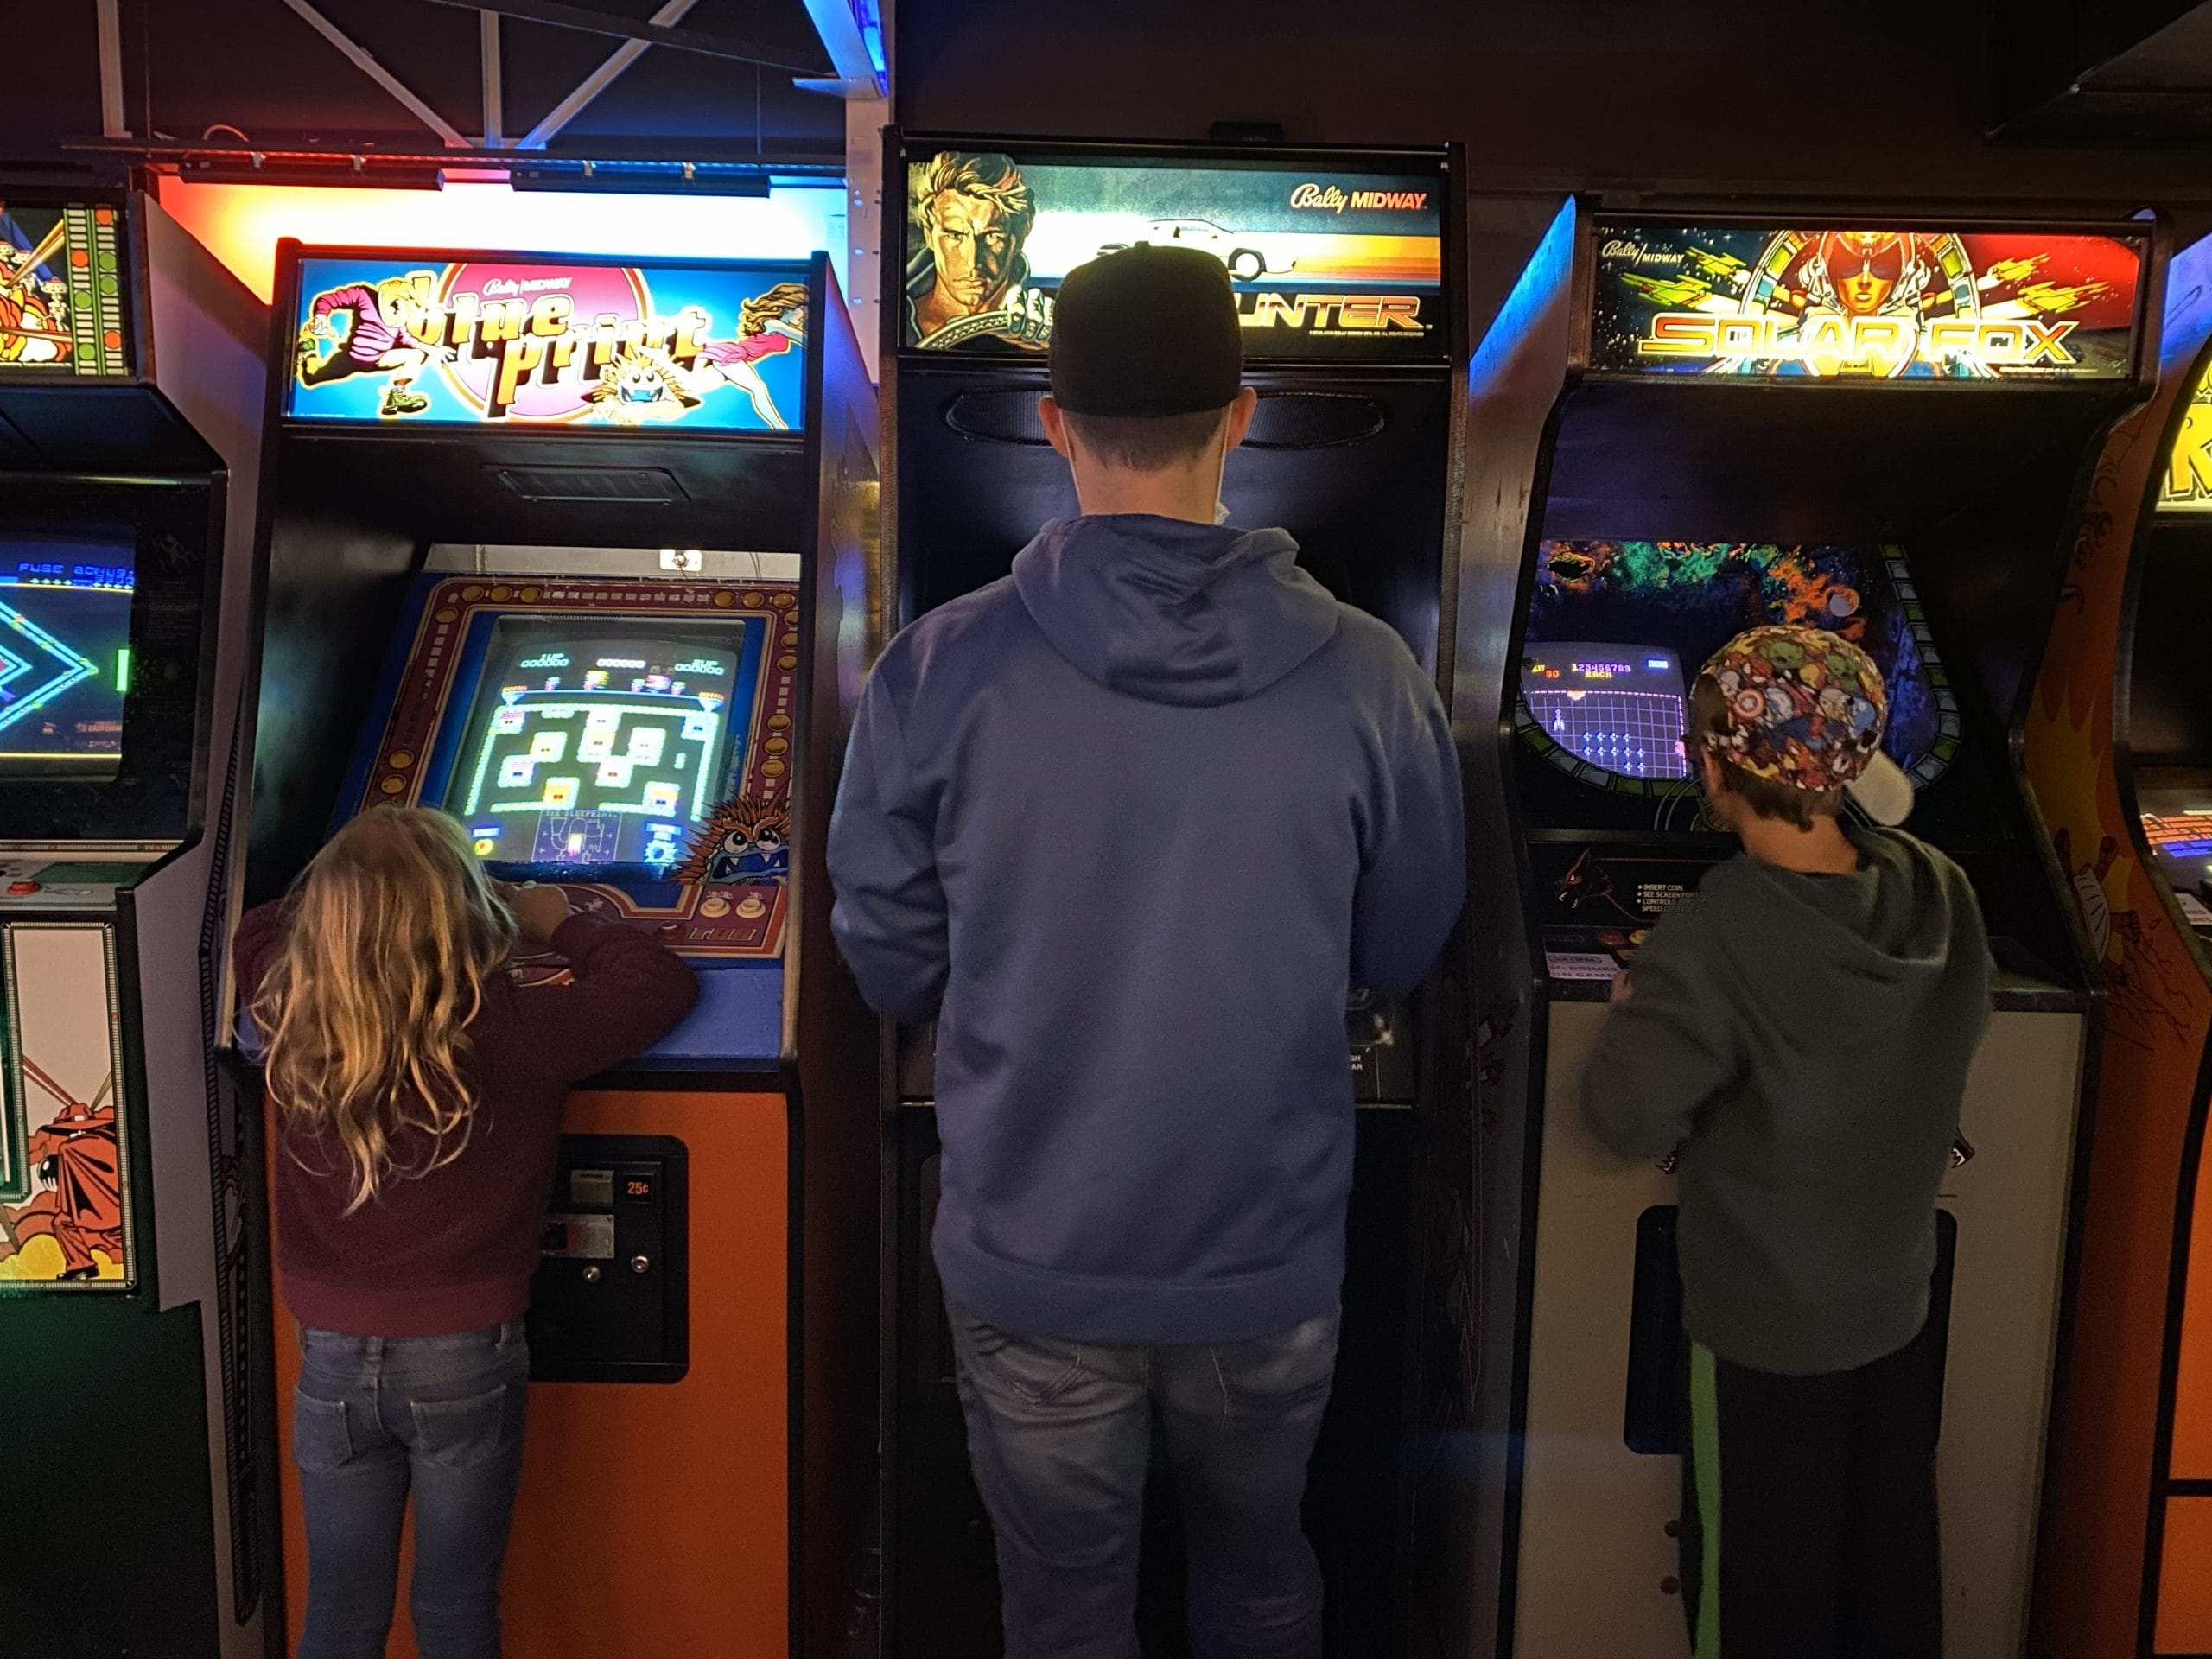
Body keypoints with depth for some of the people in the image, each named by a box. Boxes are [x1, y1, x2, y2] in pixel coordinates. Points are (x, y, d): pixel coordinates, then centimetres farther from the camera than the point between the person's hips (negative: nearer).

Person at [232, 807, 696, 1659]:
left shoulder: (295, 1021, -8)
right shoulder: (512, 1030, -19)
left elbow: (257, 931, 14)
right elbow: (661, 980, -10)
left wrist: (350, 900, 17)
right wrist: (561, 923, 2)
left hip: (334, 1357, 3)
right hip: (465, 1359, -3)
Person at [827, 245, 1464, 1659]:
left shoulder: (943, 671, -17)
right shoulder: (1364, 678, -15)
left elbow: (891, 967, -6)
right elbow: (1405, 957, -2)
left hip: (1034, 1253, 0)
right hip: (1272, 1253, 1)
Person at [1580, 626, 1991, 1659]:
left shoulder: (1716, 937, -30)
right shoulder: (1944, 895, -11)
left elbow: (1629, 1121, -25)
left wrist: (1636, 1012, -8)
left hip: (1766, 1321, -5)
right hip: (1898, 1295, 5)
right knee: (1889, 1558, 25)